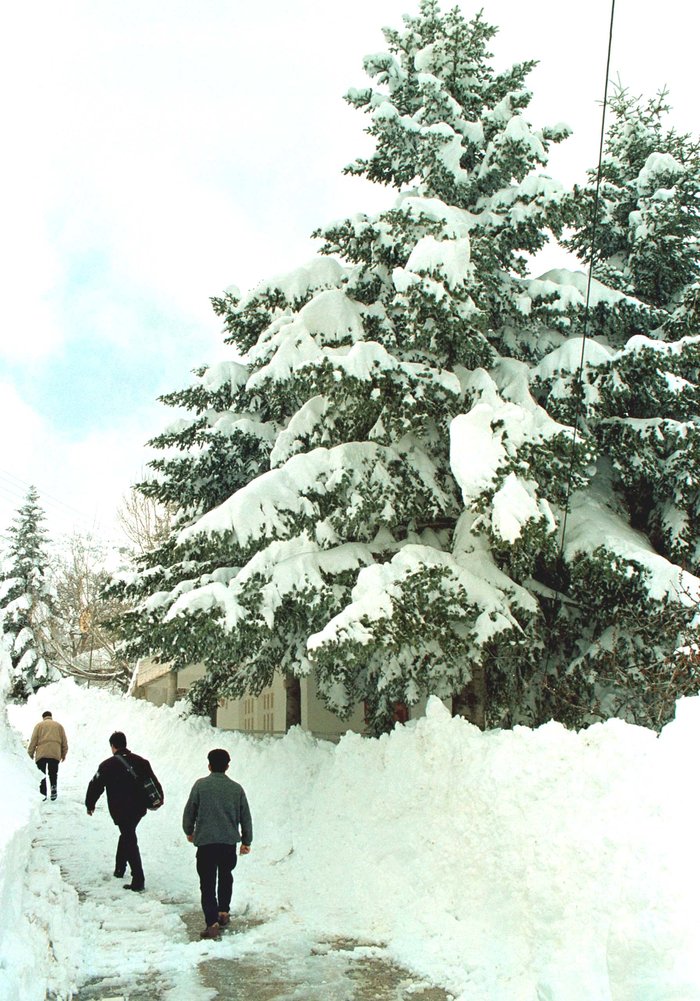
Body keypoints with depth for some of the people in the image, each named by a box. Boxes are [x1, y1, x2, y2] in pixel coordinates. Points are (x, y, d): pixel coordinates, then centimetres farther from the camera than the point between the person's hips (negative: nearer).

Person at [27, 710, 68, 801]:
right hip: (55, 754, 2)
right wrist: (64, 754, 21)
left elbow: (33, 741, 4)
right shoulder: (58, 725, 16)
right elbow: (64, 742, 15)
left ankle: (42, 794, -1)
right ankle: (53, 790, -3)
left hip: (41, 753, -2)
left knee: (41, 775, 4)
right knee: (53, 774, 11)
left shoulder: (39, 725, 9)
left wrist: (30, 753, 10)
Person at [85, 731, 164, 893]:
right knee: (128, 835, 26)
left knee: (130, 841, -4)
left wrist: (90, 804, 13)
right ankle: (119, 868, 38)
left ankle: (138, 880, -10)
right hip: (138, 809, 5)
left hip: (120, 811, -5)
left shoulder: (108, 765, -9)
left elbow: (95, 785, -3)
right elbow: (154, 782, 10)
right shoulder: (140, 762, 5)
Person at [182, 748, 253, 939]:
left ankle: (212, 923, -9)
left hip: (205, 842, -3)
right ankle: (223, 912, 30)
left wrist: (189, 831, 21)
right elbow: (246, 817, 8)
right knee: (226, 876, 25)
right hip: (229, 842, 3)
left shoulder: (200, 785, -3)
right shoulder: (236, 788, 3)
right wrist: (246, 841, 20)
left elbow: (189, 811, 2)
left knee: (207, 883, 0)